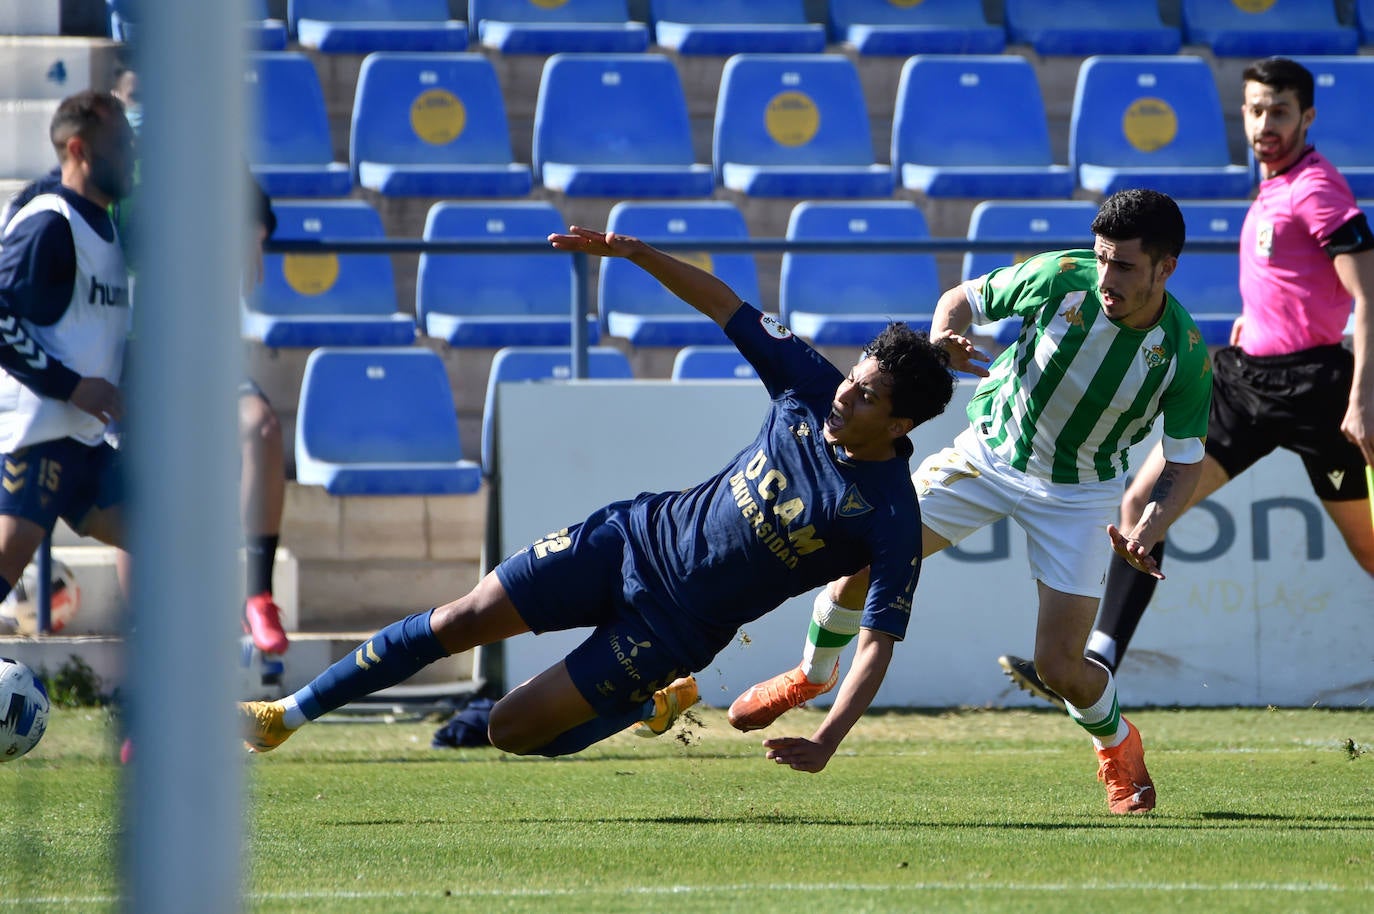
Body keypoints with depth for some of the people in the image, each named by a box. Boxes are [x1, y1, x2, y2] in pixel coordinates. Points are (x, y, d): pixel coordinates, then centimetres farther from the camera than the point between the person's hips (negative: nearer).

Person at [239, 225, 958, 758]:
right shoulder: (813, 390, -7)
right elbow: (728, 309, 3)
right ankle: (288, 715, 13)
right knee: (461, 621, -2)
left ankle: (650, 704, 23)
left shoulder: (891, 517, -21)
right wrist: (637, 255, -6)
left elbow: (882, 637, -21)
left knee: (514, 730, -4)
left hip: (676, 625, -5)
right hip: (640, 538, 5)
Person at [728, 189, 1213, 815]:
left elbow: (1184, 460, -11)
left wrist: (1149, 529, -29)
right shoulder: (1061, 277, -23)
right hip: (990, 452, 1)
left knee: (1060, 665, -9)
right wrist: (944, 336, -28)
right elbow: (964, 298, -5)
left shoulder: (1186, 354, -23)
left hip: (1078, 493, -1)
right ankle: (813, 674, 20)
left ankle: (1119, 746, 26)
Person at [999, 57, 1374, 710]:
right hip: (1246, 374, 9)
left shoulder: (1317, 188, -13)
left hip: (1308, 386, -9)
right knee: (1141, 505, -3)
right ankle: (1096, 665, -6)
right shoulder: (1271, 188, 14)